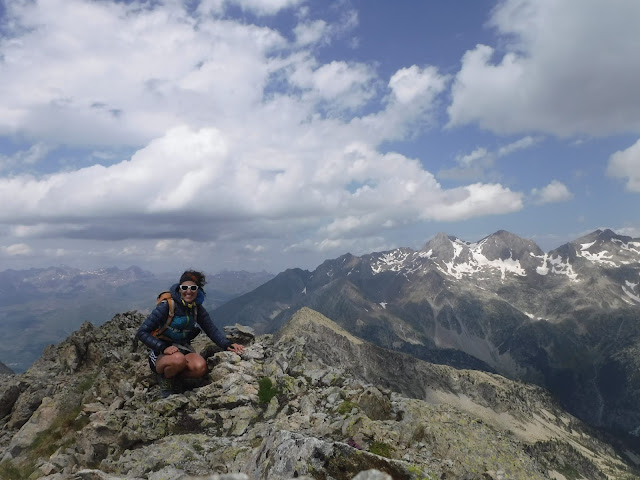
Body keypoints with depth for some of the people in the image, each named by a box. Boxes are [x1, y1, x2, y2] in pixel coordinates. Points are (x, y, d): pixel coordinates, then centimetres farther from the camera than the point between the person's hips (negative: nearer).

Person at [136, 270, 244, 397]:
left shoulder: (198, 309, 1)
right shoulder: (167, 306, -16)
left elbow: (212, 330, -6)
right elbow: (142, 332, -16)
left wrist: (227, 345, -24)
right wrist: (164, 347, -27)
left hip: (183, 348, 4)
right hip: (160, 353, -4)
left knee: (201, 367, -27)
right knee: (178, 359, -38)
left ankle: (174, 377, 4)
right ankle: (164, 379, -3)